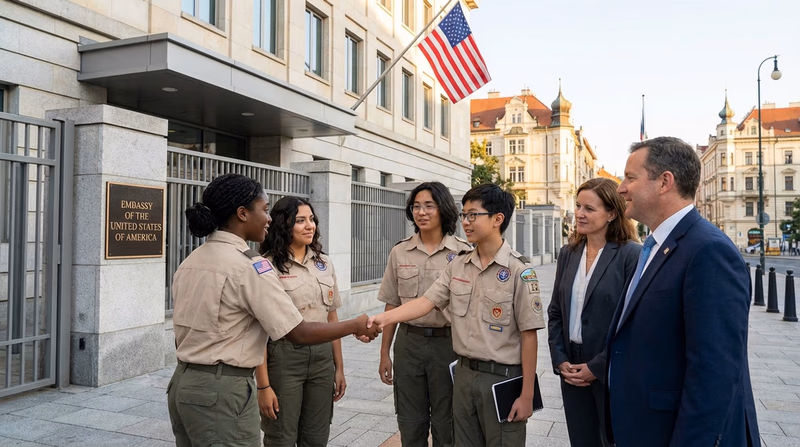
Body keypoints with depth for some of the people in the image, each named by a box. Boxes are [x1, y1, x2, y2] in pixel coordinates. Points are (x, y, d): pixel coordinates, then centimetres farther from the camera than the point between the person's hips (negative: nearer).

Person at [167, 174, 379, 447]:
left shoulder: (190, 261, 7)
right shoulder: (248, 265, -18)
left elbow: (197, 330, 12)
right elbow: (299, 333, -17)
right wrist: (356, 326, -5)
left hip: (183, 383, 9)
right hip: (221, 392, -9)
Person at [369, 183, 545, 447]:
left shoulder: (518, 271, -13)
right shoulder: (457, 265, 3)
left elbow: (528, 336, -12)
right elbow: (427, 301, -3)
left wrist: (526, 395, -11)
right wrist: (384, 318, -19)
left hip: (502, 378, -5)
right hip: (463, 374, 5)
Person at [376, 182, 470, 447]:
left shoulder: (462, 252, -4)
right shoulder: (400, 252, 3)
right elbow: (392, 305, 7)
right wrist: (384, 353, 7)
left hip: (448, 343, -2)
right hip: (409, 342, 2)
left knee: (446, 424, 10)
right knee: (410, 424, 12)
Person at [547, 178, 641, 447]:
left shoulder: (631, 254, -12)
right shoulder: (568, 253, 6)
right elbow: (555, 312, 8)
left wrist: (597, 367, -14)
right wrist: (559, 360, -2)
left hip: (612, 373, -5)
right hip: (572, 370, 5)